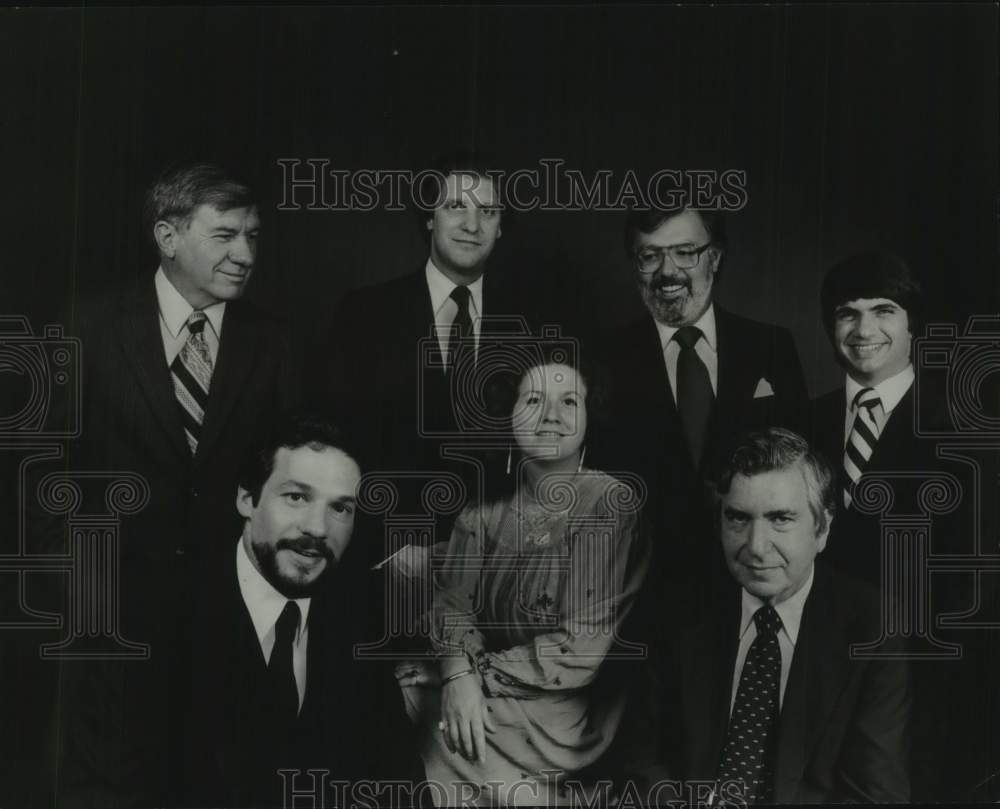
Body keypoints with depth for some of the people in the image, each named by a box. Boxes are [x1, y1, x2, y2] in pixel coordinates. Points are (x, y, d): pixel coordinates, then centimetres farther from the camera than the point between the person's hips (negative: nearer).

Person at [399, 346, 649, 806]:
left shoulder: (610, 505, -13)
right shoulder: (487, 508, 4)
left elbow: (581, 649, -16)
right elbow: (453, 599, -4)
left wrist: (478, 673, -14)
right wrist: (459, 675, -24)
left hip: (557, 712, -5)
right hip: (478, 696, 5)